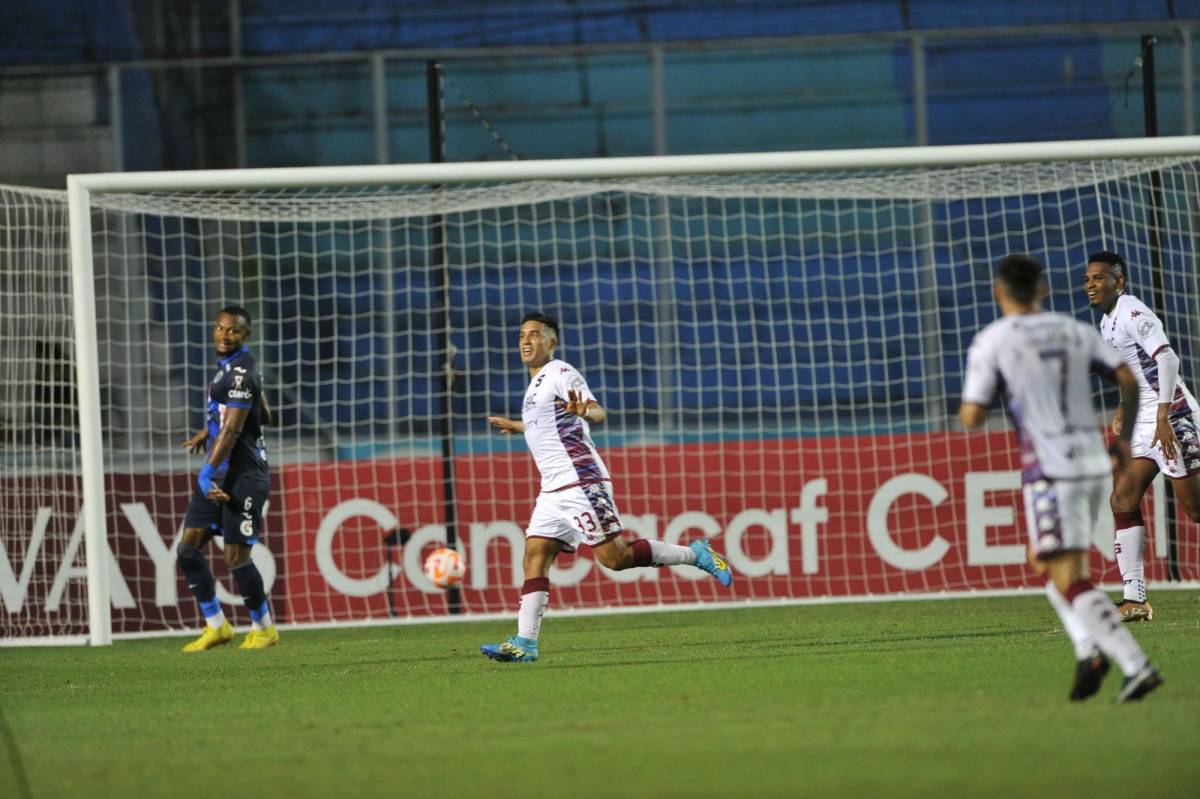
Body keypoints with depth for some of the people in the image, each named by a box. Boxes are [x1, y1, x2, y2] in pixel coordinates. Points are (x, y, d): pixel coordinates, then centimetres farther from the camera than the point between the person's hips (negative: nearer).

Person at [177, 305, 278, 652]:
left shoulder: (241, 373, -15)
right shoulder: (230, 367, 15)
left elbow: (232, 430, -22)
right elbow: (264, 416, 27)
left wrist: (208, 473, -25)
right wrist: (207, 431, 32)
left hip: (243, 476, -10)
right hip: (218, 473, 10)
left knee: (236, 558, -7)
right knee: (188, 548, 4)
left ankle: (263, 628, 12)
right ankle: (216, 626, 12)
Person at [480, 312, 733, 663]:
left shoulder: (560, 373, -6)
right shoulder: (538, 383, 21)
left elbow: (598, 413, -20)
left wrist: (584, 411, -43)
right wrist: (515, 426, 48)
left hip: (581, 482, -9)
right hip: (554, 490, 9)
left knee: (614, 557, -13)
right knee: (535, 557, -3)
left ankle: (695, 555, 1)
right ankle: (525, 643, -10)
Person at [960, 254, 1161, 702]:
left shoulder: (991, 342, -2)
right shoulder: (1076, 332, 12)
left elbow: (971, 419, -5)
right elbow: (1127, 379, 3)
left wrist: (971, 401, 18)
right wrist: (1124, 438, 15)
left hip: (1049, 471, -6)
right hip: (1094, 463, 6)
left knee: (1069, 580, -7)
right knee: (1043, 562, 22)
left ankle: (1137, 666, -20)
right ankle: (1088, 648, 3)